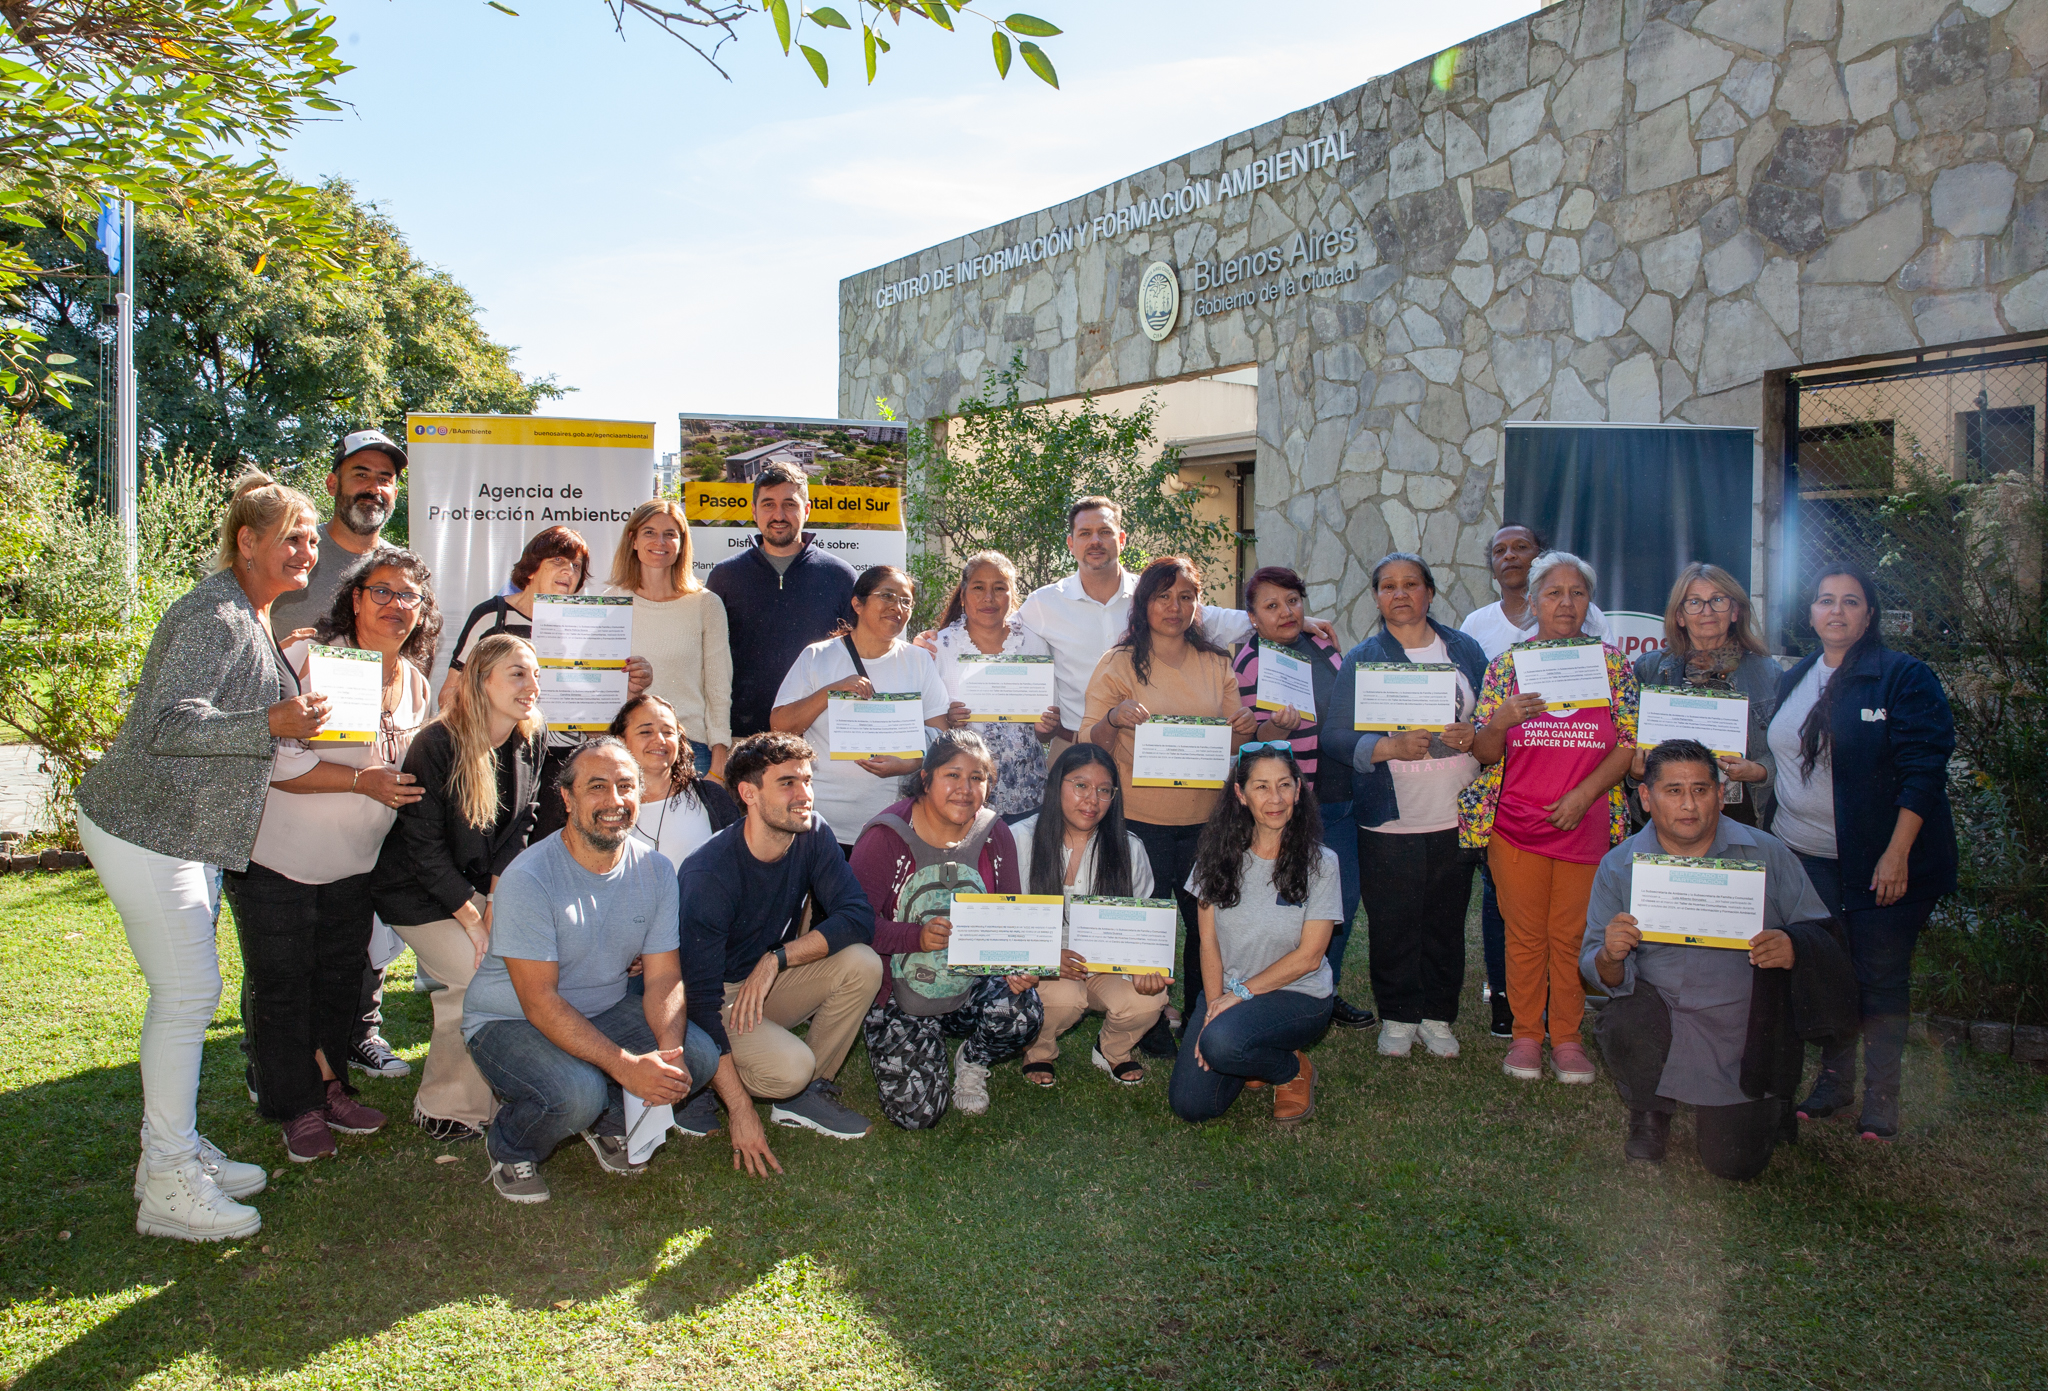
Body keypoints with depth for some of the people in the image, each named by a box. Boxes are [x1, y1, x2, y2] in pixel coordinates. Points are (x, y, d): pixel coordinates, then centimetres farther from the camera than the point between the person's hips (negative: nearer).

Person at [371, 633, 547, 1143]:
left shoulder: (528, 743, -3)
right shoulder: (436, 746, -21)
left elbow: (519, 826, 1)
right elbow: (424, 847, -20)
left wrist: (497, 903, -11)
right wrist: (475, 921, -20)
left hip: (483, 885, 6)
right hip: (419, 891, -6)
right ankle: (442, 1111, -1)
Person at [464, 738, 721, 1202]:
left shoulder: (656, 871, -6)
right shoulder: (529, 878, -24)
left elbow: (663, 977, -7)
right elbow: (541, 1003, -25)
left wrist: (670, 1051, -28)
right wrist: (626, 1065, -33)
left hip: (605, 1010, 5)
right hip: (510, 1020, -5)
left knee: (700, 1056, -16)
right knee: (577, 1092, -33)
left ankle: (607, 1122, 13)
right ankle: (509, 1150, 2)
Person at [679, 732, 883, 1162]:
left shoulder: (812, 835, -10)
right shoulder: (708, 876, -27)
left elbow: (859, 917, -17)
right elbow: (700, 995, -28)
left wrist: (777, 958, -30)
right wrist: (741, 1112, -31)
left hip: (771, 982, 6)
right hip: (718, 999, -6)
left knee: (862, 964, -20)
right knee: (790, 1065, -30)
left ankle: (805, 1093, -2)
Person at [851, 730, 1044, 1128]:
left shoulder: (994, 835, -1)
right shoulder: (886, 837, -13)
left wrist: (1017, 966, -20)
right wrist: (918, 937, -33)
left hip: (971, 986, 3)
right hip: (900, 997, -3)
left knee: (1024, 1012, -29)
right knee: (916, 1112, -13)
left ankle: (972, 1060, 8)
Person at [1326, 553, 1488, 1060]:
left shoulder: (1463, 649, 8)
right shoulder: (1361, 659, 1)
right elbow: (1336, 736, -6)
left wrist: (1473, 736, -11)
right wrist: (1390, 746, -21)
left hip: (1457, 816, 2)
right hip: (1390, 821, -2)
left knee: (1446, 922, 9)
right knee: (1392, 924, 3)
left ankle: (1438, 1016, 25)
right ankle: (1398, 1016, 21)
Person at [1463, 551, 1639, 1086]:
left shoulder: (1612, 663, 3)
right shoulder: (1507, 665, 2)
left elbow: (1630, 744, 2)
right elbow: (1483, 754, 0)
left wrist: (1583, 794, -11)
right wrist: (1500, 723, -22)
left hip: (1586, 826, 0)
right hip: (1517, 826, 0)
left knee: (1572, 936, 6)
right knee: (1525, 935, 6)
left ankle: (1567, 1037, 20)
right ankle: (1525, 1035, 20)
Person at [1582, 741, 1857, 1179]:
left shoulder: (1767, 854, -4)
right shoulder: (1619, 867, -4)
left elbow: (1820, 933, -2)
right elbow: (1600, 975, -4)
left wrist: (1793, 947, -26)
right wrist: (1611, 957, -29)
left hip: (1748, 1033, 0)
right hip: (1663, 1017, 0)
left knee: (1735, 1164, -5)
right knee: (1621, 1024, -33)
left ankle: (1768, 1107, 33)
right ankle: (1649, 1113, 3)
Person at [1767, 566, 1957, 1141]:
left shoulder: (1905, 677, -7)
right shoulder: (1793, 682, 11)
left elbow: (1923, 769, -12)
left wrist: (1897, 853, -18)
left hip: (1881, 859, -5)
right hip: (1805, 856, 5)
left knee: (1881, 974, 1)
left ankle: (1881, 1095, 12)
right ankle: (1833, 1081, 23)